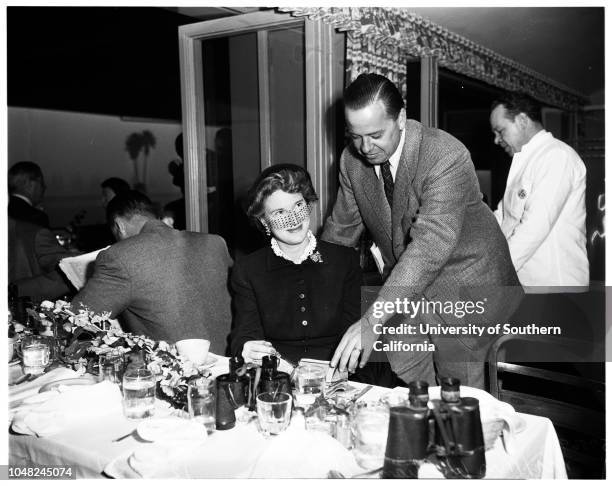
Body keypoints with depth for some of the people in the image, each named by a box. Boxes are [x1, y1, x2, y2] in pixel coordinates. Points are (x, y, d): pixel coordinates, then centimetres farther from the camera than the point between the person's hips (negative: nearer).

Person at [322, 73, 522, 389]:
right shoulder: (352, 160, -9)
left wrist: (373, 320, -47)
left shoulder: (447, 158, -30)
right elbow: (341, 228, 5)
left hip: (462, 284, -5)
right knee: (400, 381, 10)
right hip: (405, 284, 5)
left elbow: (430, 244, -40)